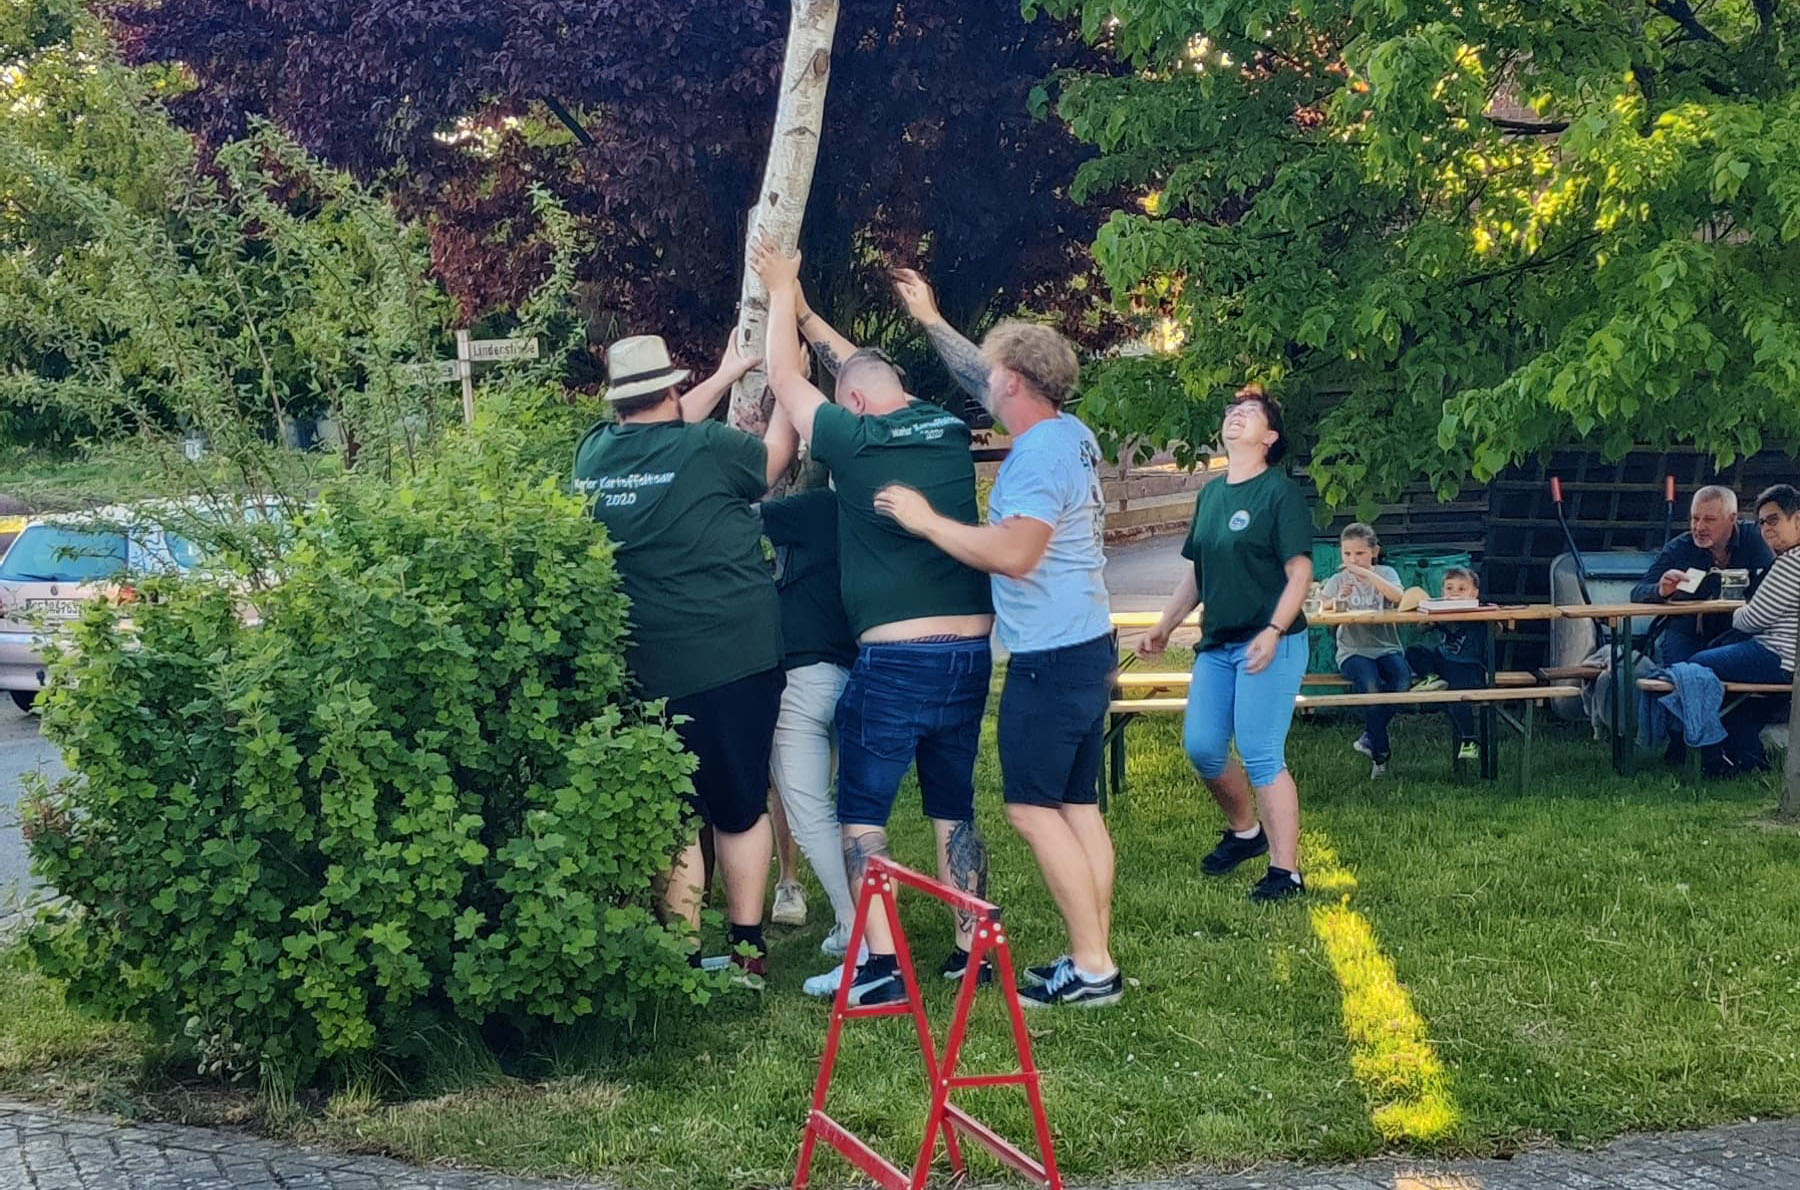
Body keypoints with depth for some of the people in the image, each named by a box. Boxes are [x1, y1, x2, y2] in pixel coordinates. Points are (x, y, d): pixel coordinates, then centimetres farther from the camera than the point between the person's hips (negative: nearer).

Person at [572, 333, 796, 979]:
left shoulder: (593, 454, 1)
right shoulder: (706, 448, -12)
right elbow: (774, 456, 8)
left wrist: (727, 376, 31)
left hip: (644, 668, 3)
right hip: (734, 658, -3)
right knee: (741, 806, 10)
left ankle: (685, 949, 15)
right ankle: (746, 945, 15)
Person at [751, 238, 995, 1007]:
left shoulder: (855, 442, -8)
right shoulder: (950, 433, 7)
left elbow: (785, 381, 8)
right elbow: (873, 372, 24)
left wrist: (783, 294, 21)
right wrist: (806, 313, 32)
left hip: (893, 659, -6)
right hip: (971, 652, 6)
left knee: (863, 813, 3)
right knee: (954, 808, 15)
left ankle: (880, 969, -2)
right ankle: (971, 950, 17)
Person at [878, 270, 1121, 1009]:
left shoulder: (1039, 456, -18)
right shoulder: (1071, 435, 11)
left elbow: (1013, 554, -28)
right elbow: (983, 380, 27)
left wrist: (926, 520, -19)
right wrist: (930, 321, 33)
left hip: (1051, 658, -10)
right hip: (1086, 648, 10)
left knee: (1032, 808, -6)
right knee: (1077, 806, 10)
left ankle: (1091, 968, -5)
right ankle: (1095, 959, 13)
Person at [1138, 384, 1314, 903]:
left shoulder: (1280, 493, -8)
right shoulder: (1210, 494, 13)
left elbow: (1300, 573, -13)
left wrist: (1273, 633, -24)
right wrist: (1166, 625, 18)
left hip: (1268, 645, -7)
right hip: (1217, 644, 7)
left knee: (1261, 756, -9)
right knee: (1202, 747, 8)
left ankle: (1286, 871, -2)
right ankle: (1244, 830, 32)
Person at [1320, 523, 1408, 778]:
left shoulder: (1385, 573, 7)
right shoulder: (1338, 580, 8)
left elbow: (1398, 596, -15)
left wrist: (1366, 574, -19)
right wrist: (1337, 600, -27)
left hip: (1387, 648, 1)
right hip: (1353, 650, -1)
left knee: (1402, 680, -29)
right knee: (1371, 685, -31)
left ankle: (1370, 737, -5)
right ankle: (1380, 755, -14)